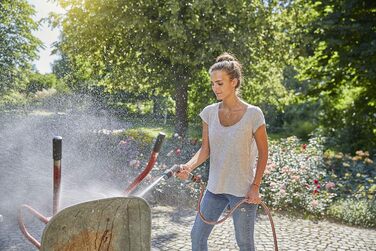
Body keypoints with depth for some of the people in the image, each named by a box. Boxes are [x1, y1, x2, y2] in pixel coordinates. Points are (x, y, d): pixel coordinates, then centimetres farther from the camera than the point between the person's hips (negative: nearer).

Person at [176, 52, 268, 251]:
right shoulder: (209, 112, -2)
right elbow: (205, 149, 0)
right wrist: (189, 166, -18)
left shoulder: (253, 114, -13)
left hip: (242, 190, -4)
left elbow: (263, 153, -6)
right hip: (215, 188, 4)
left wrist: (255, 187, -10)